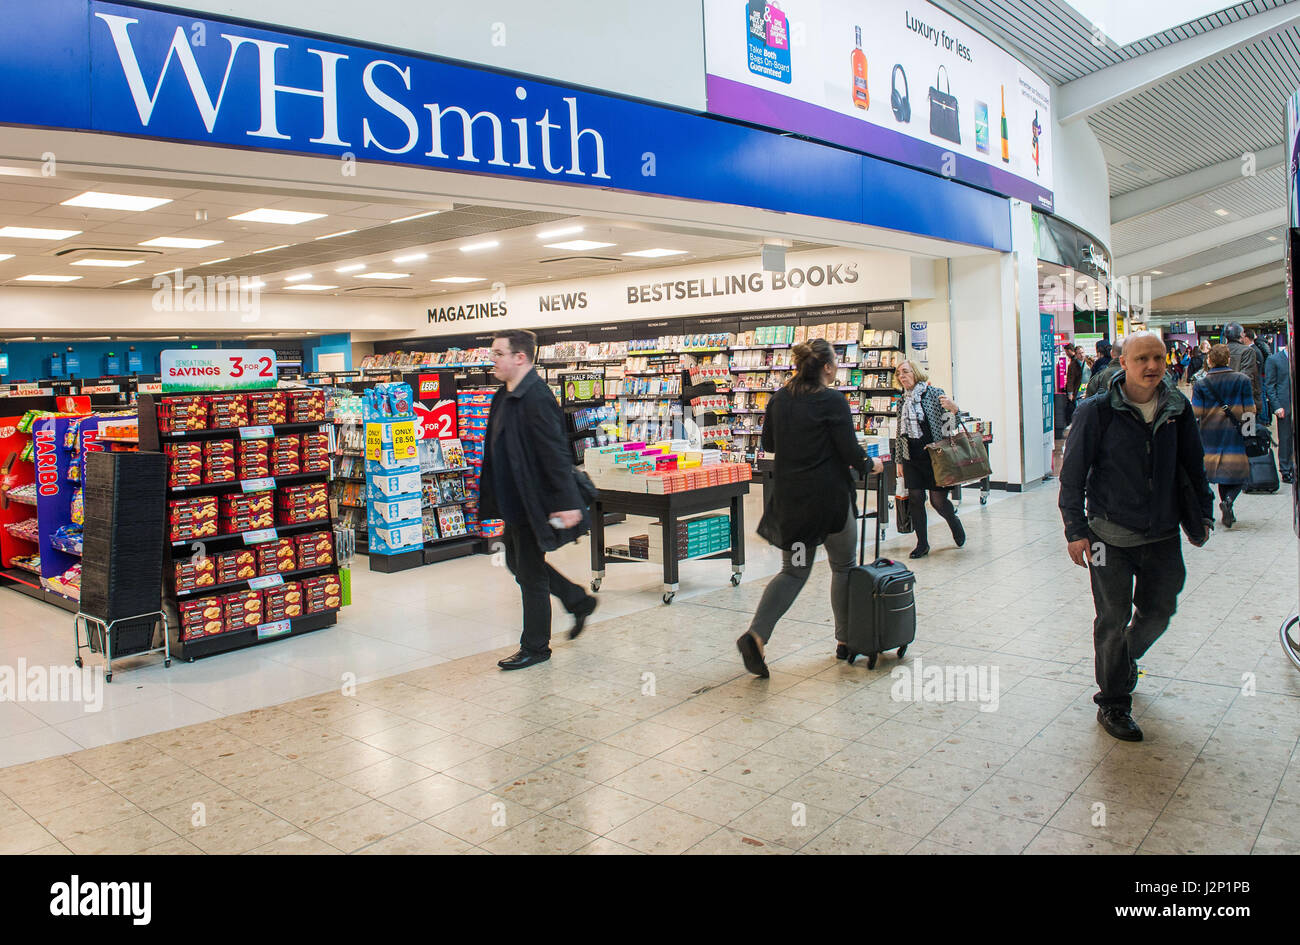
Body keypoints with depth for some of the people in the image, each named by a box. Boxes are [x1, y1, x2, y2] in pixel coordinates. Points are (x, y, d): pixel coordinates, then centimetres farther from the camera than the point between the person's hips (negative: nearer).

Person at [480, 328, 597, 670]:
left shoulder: (536, 398, -21)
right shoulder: (505, 396, 10)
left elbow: (556, 453, -26)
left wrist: (567, 503, -29)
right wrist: (492, 497, 21)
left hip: (532, 501, -10)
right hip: (514, 500, 10)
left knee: (530, 572, 2)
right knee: (518, 563, 22)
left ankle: (535, 647, 18)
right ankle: (579, 601, 36)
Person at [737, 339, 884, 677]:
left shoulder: (779, 398, 5)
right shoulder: (832, 400, -13)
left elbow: (768, 443, 13)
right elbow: (850, 452, -13)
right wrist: (870, 465, 8)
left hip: (788, 497, 5)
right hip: (829, 497, -5)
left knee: (793, 570, 11)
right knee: (844, 566, 15)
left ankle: (755, 634, -8)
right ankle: (846, 640, 24)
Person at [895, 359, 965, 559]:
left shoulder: (934, 393, -4)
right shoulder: (903, 401, 10)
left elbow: (951, 422, -5)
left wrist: (953, 408, -28)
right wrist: (900, 461, 12)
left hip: (934, 455, -4)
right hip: (912, 458, 5)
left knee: (938, 500, -3)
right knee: (915, 498, 0)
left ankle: (954, 522, 30)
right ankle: (922, 543, 10)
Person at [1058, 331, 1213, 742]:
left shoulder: (1178, 409, 2)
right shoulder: (1098, 411, -11)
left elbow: (1193, 465, 15)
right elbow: (1072, 473, -8)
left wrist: (1202, 513, 10)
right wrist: (1076, 529, -11)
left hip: (1163, 534, 4)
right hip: (1111, 535, -4)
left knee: (1158, 612, 16)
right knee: (1113, 619, 3)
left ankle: (1126, 658, 47)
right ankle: (1112, 704, 18)